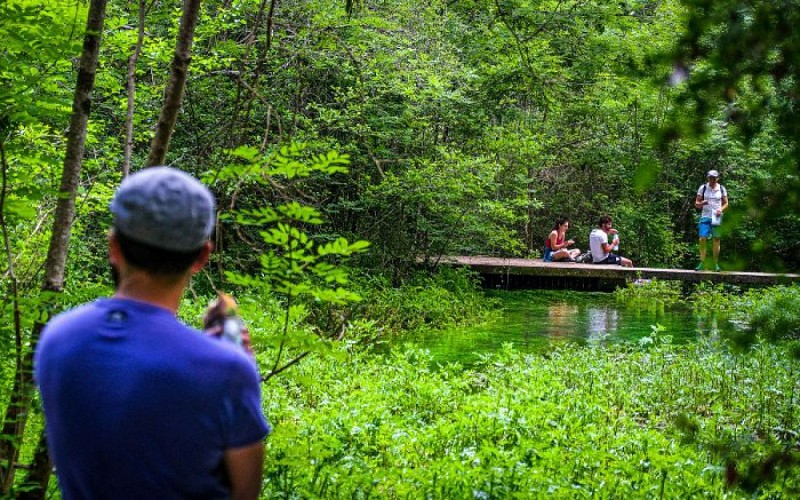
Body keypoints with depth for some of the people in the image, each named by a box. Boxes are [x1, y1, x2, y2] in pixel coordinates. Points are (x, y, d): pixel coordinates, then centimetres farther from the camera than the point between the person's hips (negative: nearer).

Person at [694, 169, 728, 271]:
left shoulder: (722, 189, 5)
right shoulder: (703, 188, 2)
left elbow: (726, 204, 11)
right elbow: (696, 204, 5)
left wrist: (721, 209, -10)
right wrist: (701, 203, -18)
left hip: (716, 217, 0)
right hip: (705, 216, 0)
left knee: (716, 240, 0)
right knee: (702, 239, -10)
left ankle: (716, 264, 5)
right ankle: (702, 263, -6)